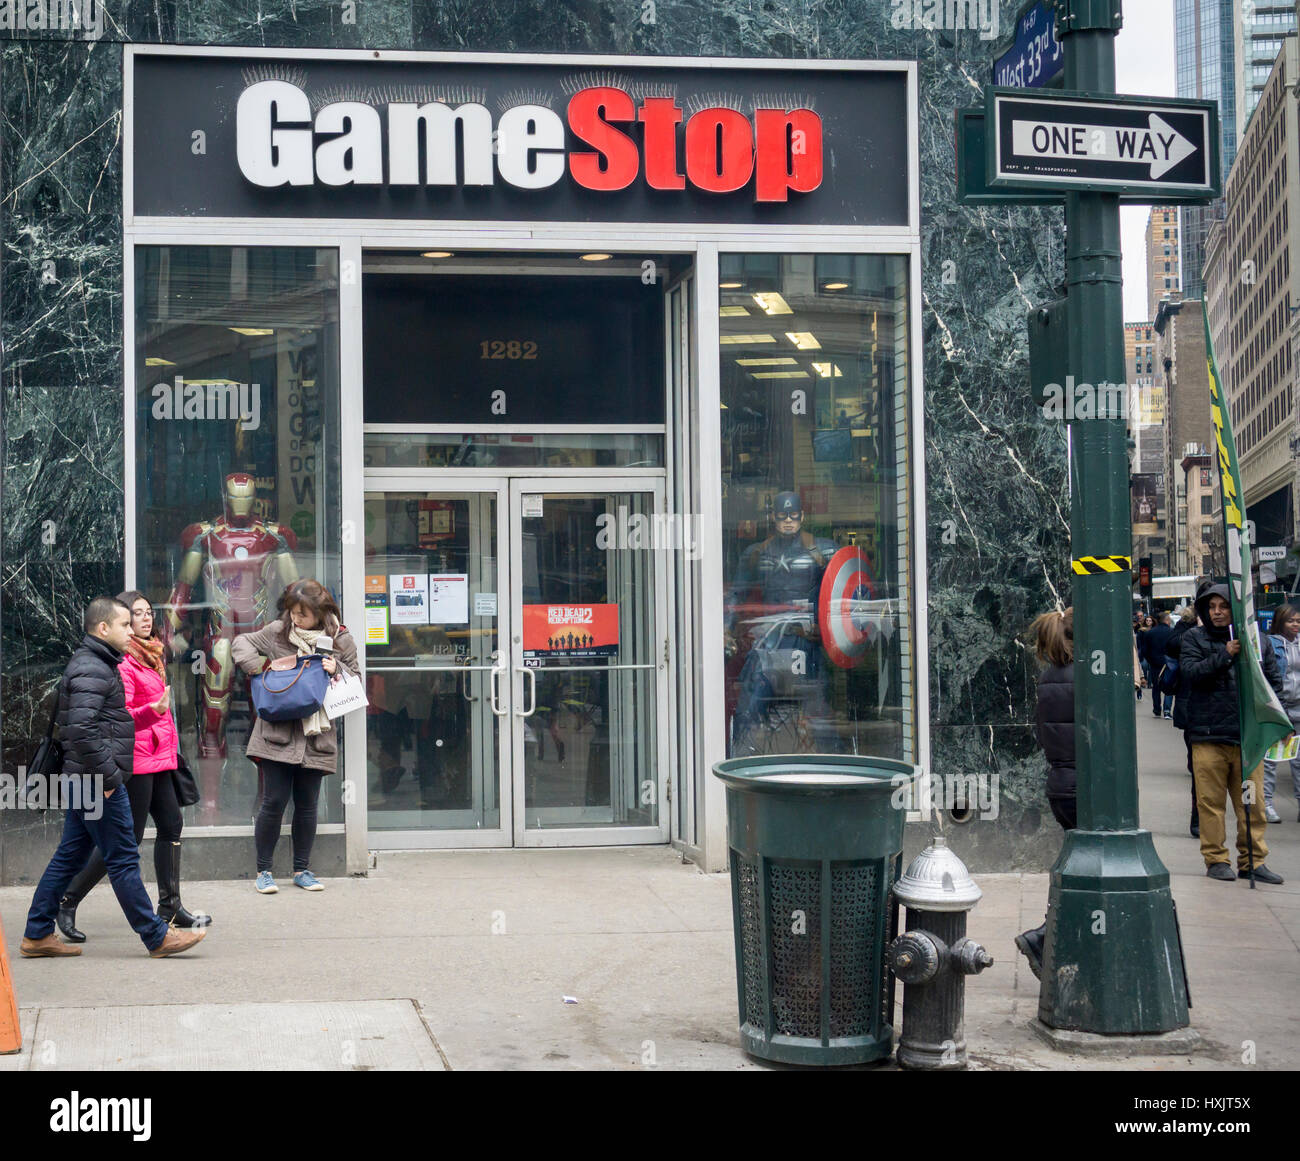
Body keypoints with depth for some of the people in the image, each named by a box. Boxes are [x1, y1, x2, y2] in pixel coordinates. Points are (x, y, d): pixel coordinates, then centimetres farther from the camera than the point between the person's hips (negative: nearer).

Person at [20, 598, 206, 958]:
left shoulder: (96, 665, 17)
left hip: (86, 780, 10)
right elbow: (81, 728, -27)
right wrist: (109, 775, -21)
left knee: (70, 856, 13)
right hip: (100, 784, -10)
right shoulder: (91, 670, -16)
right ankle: (156, 937, 2)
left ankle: (37, 935, 18)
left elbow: (64, 721, 26)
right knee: (123, 860, -4)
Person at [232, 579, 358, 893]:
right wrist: (259, 666, -5)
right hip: (277, 733, -1)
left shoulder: (341, 640, 2)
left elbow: (355, 681, 10)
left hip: (315, 736, 1)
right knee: (274, 802, -1)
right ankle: (263, 870, 12)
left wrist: (336, 670, -11)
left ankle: (302, 870, 22)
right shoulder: (278, 631, 1)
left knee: (307, 805, 9)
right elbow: (241, 643, 13)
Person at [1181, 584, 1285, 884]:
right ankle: (1215, 859, 12)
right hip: (1208, 735, -2)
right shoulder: (1194, 638, 4)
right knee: (1211, 801, 2)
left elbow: (1273, 678, 17)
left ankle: (1253, 861, 13)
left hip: (1247, 735, 2)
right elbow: (1191, 670, -12)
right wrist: (1224, 655, -23)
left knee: (1253, 802, 4)